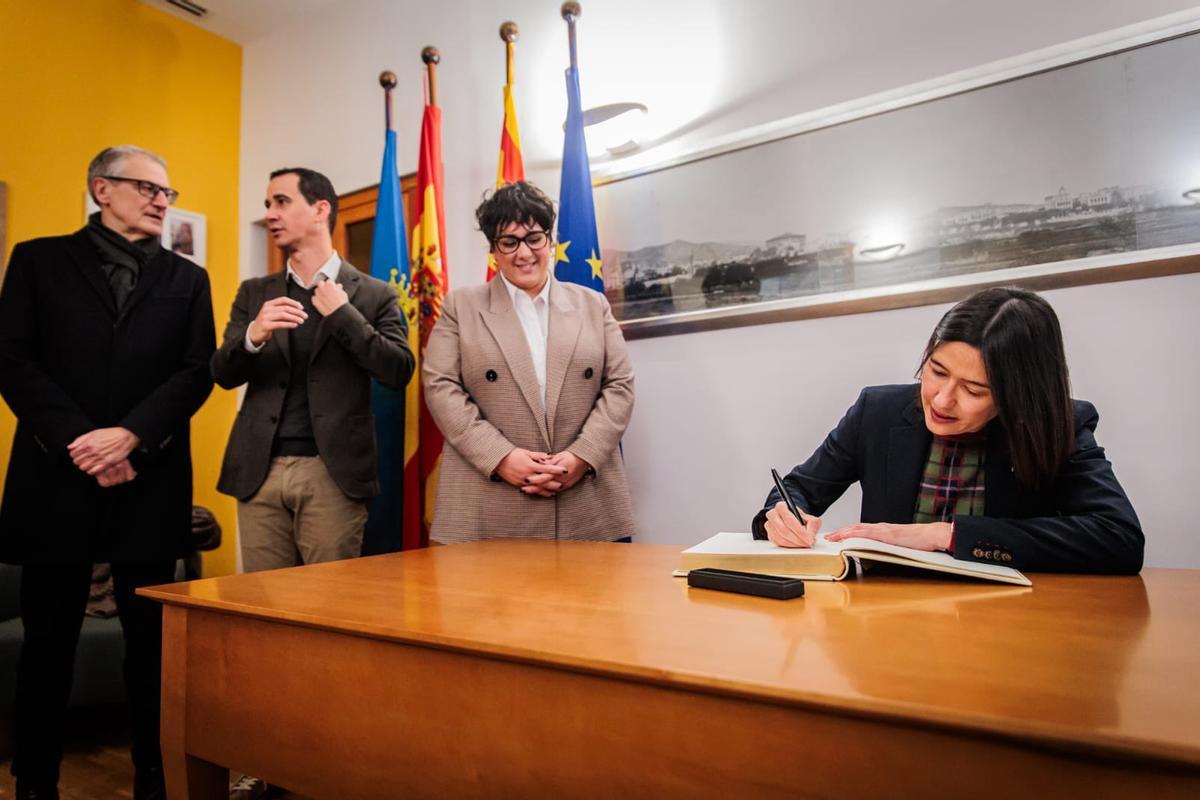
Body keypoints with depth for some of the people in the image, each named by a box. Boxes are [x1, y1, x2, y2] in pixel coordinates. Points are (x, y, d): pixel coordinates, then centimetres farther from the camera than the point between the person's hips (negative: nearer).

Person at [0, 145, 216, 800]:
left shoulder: (187, 279, 12)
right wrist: (81, 444, -11)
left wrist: (129, 435, -12)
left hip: (150, 481, 1)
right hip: (57, 476, 0)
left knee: (152, 639, 5)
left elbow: (197, 372, 1)